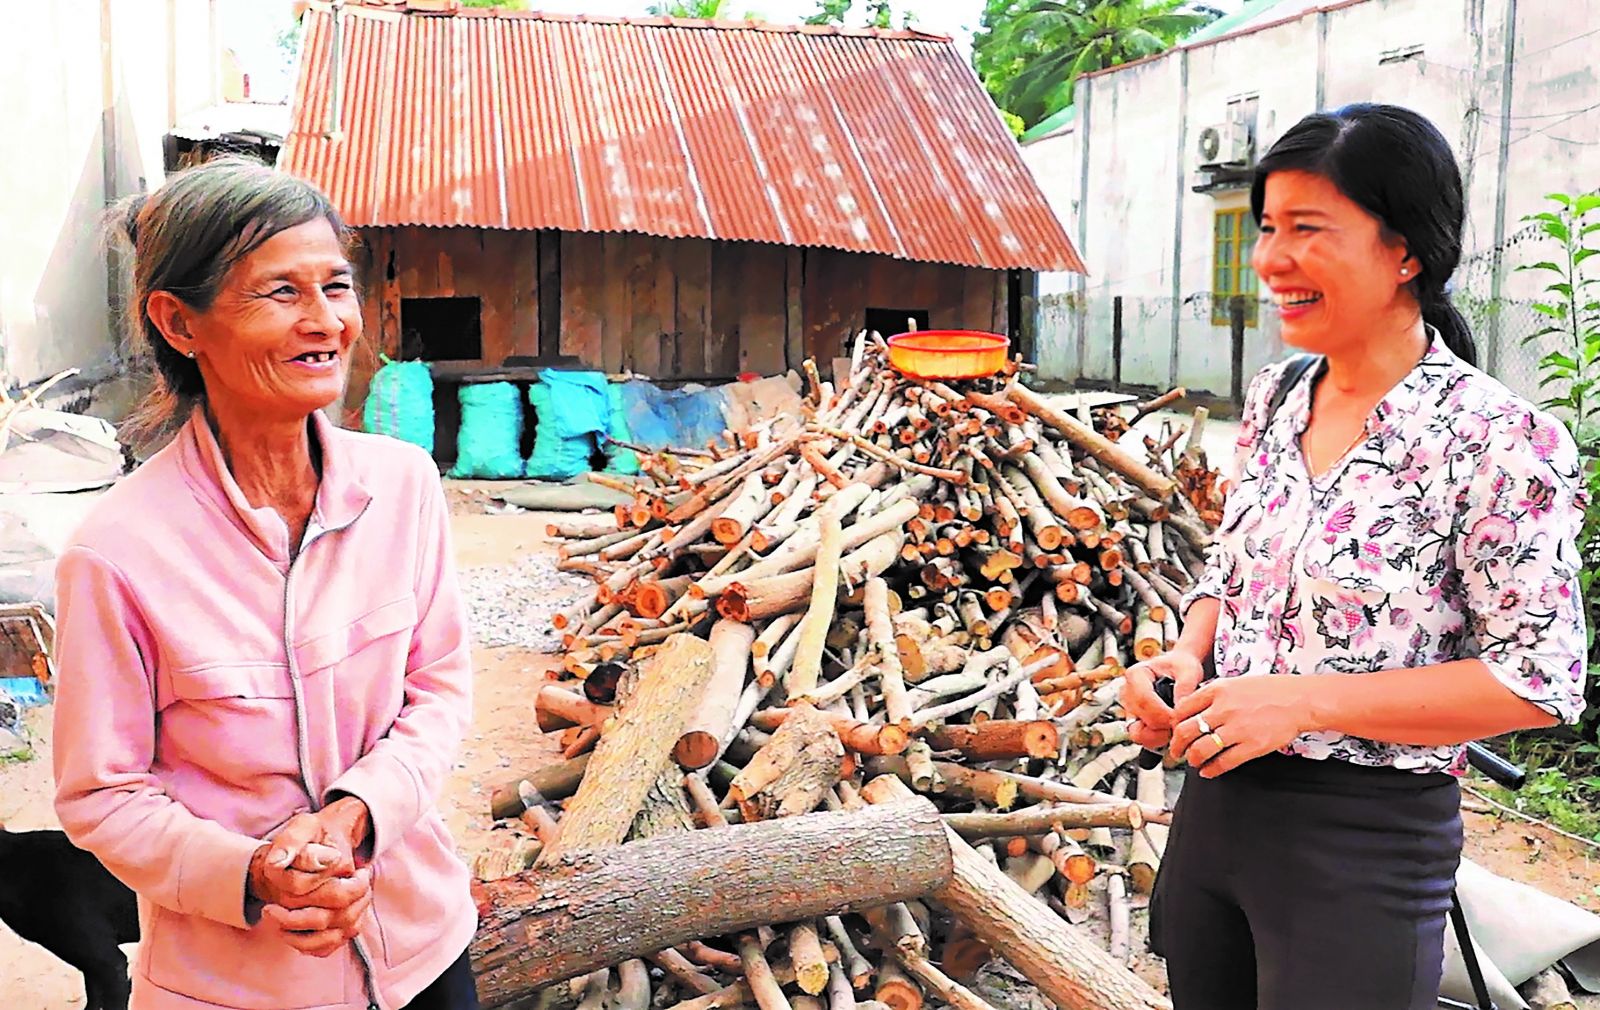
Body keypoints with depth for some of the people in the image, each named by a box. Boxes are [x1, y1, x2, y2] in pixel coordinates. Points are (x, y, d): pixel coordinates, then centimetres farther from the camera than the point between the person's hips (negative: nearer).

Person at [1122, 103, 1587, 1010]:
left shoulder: (1497, 441, -17)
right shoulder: (1276, 400, 4)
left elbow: (1540, 677, -16)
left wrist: (1305, 701, -23)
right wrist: (1188, 657, -6)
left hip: (1363, 838, -6)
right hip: (1215, 799, 7)